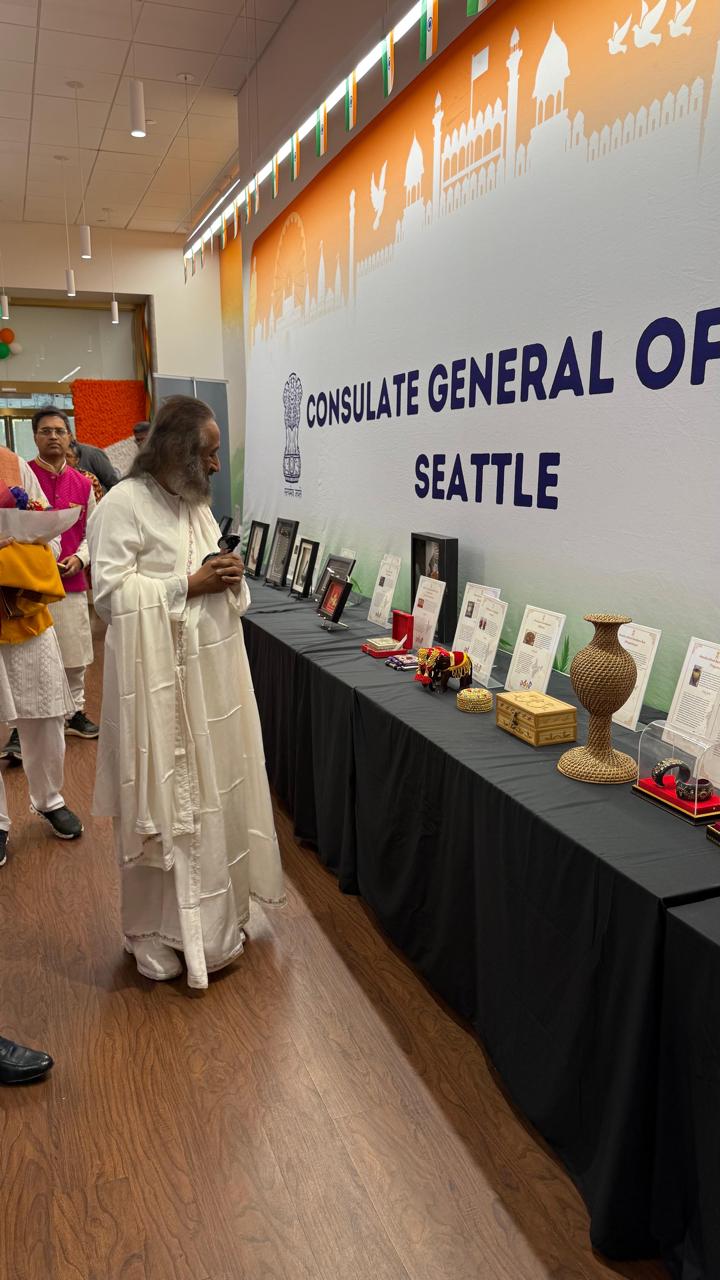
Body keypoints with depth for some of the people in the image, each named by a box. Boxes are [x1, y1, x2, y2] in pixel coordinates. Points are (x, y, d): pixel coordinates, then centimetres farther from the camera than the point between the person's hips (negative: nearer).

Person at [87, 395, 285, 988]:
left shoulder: (196, 503, 14)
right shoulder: (123, 504, -10)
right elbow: (111, 593, -17)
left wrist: (230, 577, -3)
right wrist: (190, 585, -19)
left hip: (212, 671, 7)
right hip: (159, 678, -7)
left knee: (214, 788, 14)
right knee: (164, 800, 1)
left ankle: (213, 909, 32)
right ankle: (159, 930, 19)